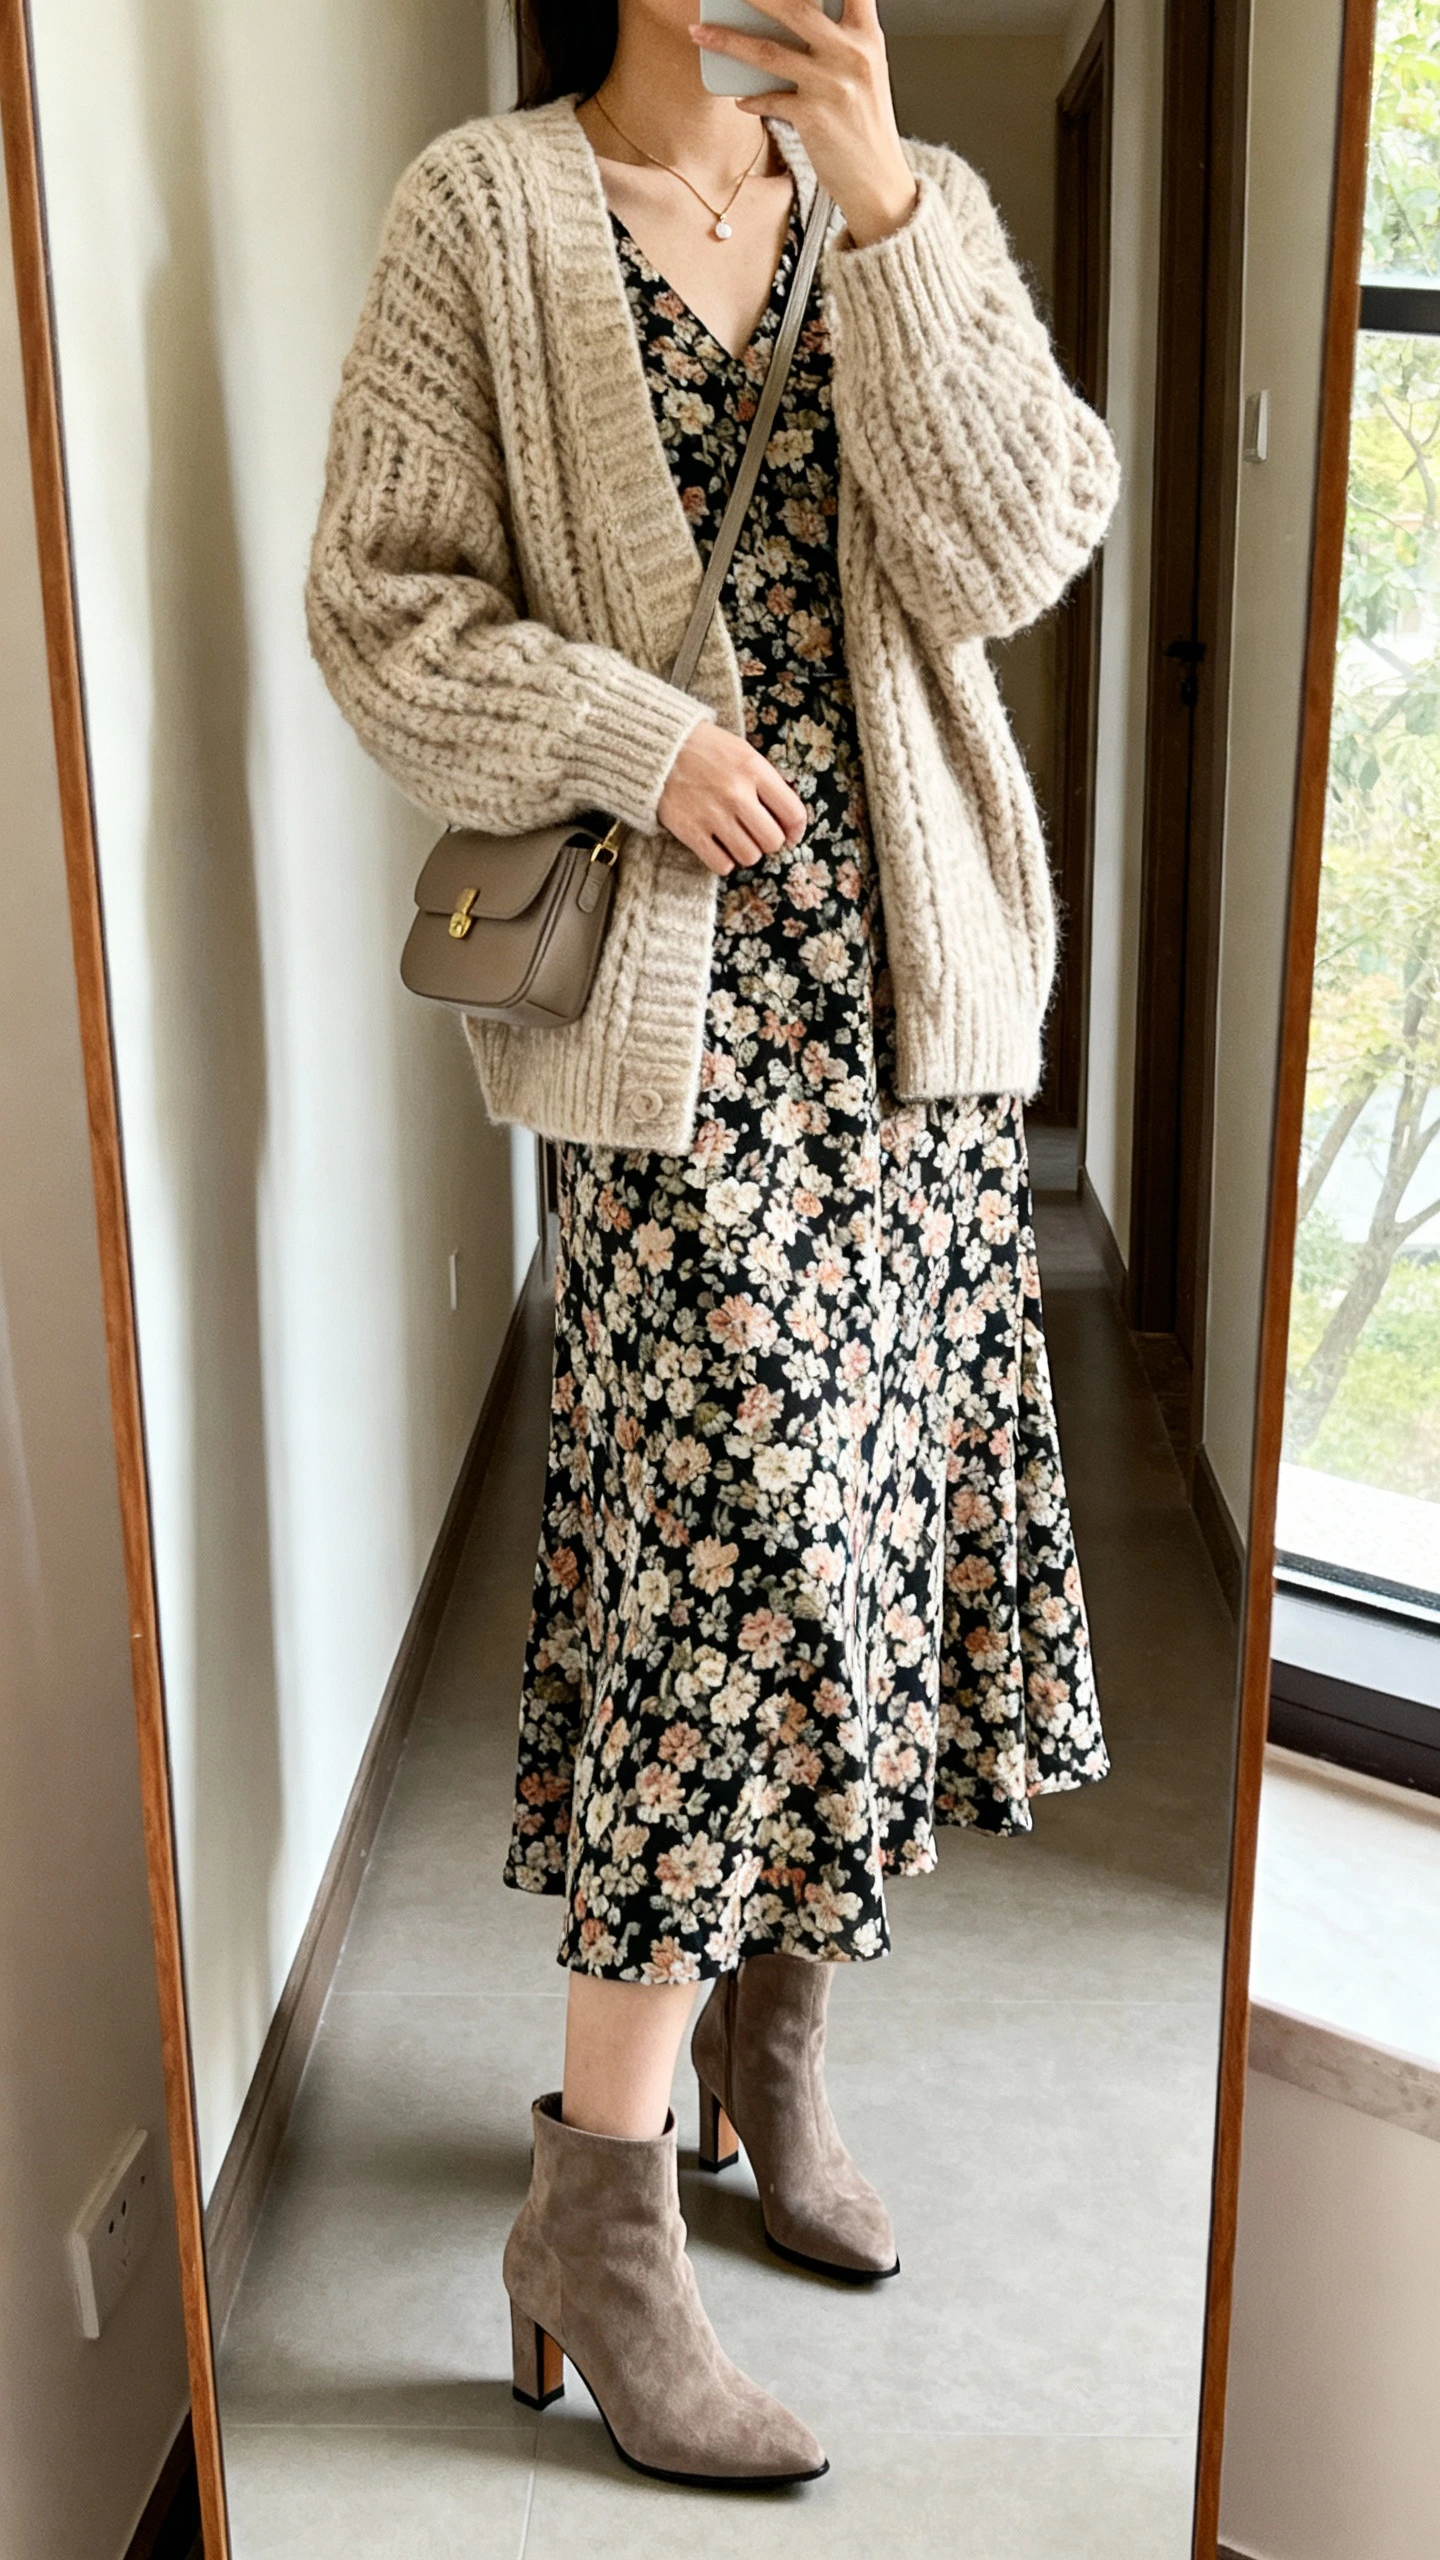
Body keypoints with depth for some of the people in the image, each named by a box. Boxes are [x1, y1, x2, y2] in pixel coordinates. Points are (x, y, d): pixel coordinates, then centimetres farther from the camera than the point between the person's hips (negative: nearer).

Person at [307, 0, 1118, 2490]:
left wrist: (886, 208, -12)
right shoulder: (488, 211, 1)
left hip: (913, 980, 5)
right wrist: (633, 737, -17)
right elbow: (382, 602, -3)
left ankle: (770, 2051, 30)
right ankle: (597, 2199, 5)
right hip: (679, 999, -5)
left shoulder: (921, 211, 11)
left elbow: (1015, 549, -4)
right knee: (751, 1542, -10)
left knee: (874, 1523, 9)